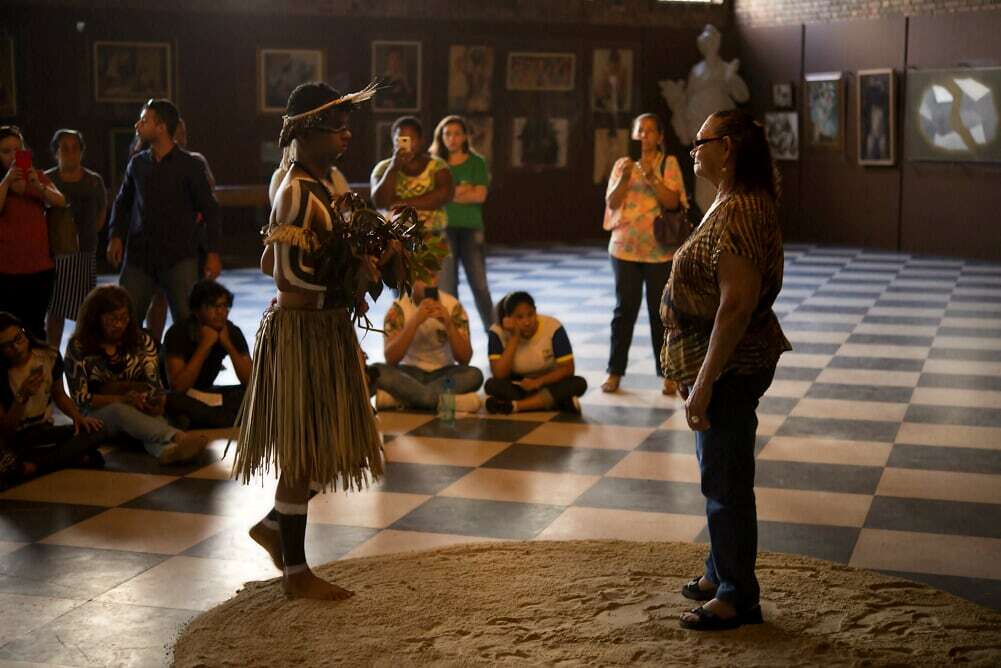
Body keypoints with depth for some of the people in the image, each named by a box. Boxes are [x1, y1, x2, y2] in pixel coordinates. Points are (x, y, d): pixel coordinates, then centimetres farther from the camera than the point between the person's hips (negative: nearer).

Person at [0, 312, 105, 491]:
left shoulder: (49, 356, -3)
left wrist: (78, 417, -6)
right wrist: (22, 396, -28)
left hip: (43, 432, 5)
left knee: (97, 432, -24)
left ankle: (30, 467, -28)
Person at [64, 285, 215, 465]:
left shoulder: (142, 341, 7)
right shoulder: (78, 348, -2)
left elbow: (155, 383, -2)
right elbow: (80, 397, -6)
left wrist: (157, 401, -26)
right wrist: (123, 399, -19)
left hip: (140, 409, 2)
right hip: (98, 413, -2)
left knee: (154, 416, -34)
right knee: (119, 410, -37)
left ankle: (167, 449, -71)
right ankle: (179, 437, -64)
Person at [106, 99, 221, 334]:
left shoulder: (190, 166, -2)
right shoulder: (137, 163, 10)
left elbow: (210, 209, 0)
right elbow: (123, 202, 21)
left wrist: (213, 253, -7)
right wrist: (116, 236, 5)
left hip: (179, 258, -3)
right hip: (138, 256, 3)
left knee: (187, 321, -4)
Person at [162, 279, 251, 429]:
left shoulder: (232, 332, -8)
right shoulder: (178, 333, -20)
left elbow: (250, 381, -13)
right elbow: (178, 387, -30)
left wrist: (228, 345, -23)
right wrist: (205, 345, -30)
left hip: (207, 395, 4)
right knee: (173, 401, -40)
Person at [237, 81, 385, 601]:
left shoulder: (319, 182, 11)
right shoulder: (299, 194, -19)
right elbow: (289, 274, -25)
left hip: (326, 330, 10)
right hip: (303, 331, -10)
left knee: (331, 442, 17)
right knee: (305, 451, 0)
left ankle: (275, 525, 34)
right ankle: (296, 571, 12)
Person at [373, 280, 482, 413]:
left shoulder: (453, 306, -6)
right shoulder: (398, 308, -8)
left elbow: (464, 359, -11)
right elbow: (391, 359, -19)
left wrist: (448, 323, -24)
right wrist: (415, 321, -28)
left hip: (444, 373, 1)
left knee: (474, 374, -31)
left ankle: (403, 396, -32)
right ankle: (441, 398, -36)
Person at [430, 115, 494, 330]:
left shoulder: (476, 162, 6)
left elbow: (480, 195, -7)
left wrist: (448, 193, -7)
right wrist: (459, 190, -11)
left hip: (471, 228, 0)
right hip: (443, 229, 1)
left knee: (480, 285, 0)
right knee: (447, 287, 2)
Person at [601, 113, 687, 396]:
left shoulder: (669, 163, 1)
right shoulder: (622, 164, 7)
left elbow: (672, 201, -10)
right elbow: (611, 203, 0)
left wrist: (651, 176, -21)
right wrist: (625, 177, -15)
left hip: (659, 249, -1)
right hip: (625, 247, 1)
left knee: (661, 311, 4)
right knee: (624, 309, 5)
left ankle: (668, 373, 11)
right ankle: (615, 371, 11)